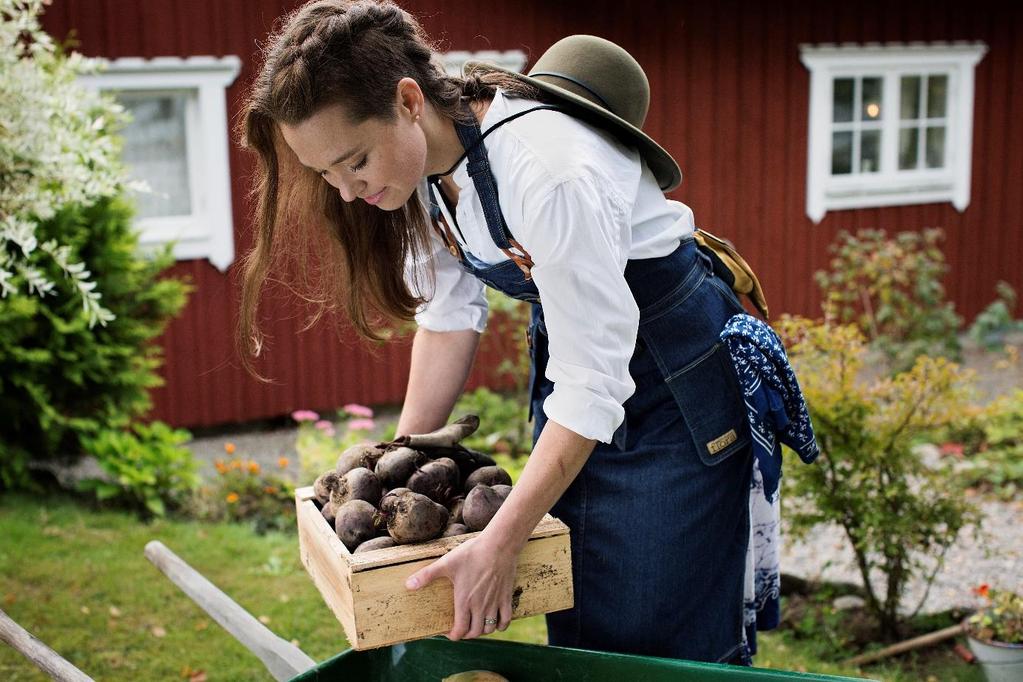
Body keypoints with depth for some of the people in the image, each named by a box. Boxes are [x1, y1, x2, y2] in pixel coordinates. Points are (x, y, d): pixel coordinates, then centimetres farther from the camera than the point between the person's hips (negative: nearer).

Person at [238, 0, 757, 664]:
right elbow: (448, 317, 2)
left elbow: (592, 384, -29)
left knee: (662, 644, -1)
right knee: (574, 628, 14)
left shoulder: (549, 171, -34)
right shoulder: (423, 160, -10)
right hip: (573, 357, 7)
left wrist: (498, 546, -26)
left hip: (677, 375, -7)